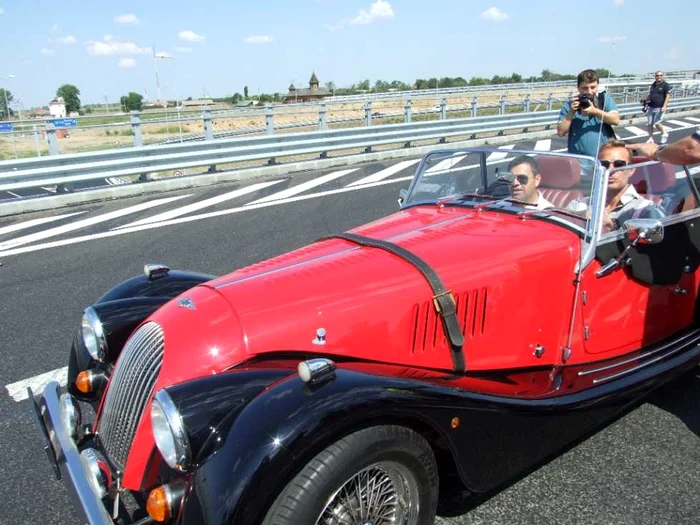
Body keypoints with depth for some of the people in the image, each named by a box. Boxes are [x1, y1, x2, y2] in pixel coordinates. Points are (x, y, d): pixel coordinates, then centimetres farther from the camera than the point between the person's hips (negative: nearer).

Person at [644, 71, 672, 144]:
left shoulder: (665, 85, -4)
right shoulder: (653, 85, 15)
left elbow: (667, 96, -9)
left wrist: (664, 106, -19)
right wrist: (646, 100, 9)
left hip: (659, 108, -6)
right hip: (651, 107, 6)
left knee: (657, 124, -8)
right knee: (650, 123, 4)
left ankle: (664, 134, 19)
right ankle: (651, 138, 14)